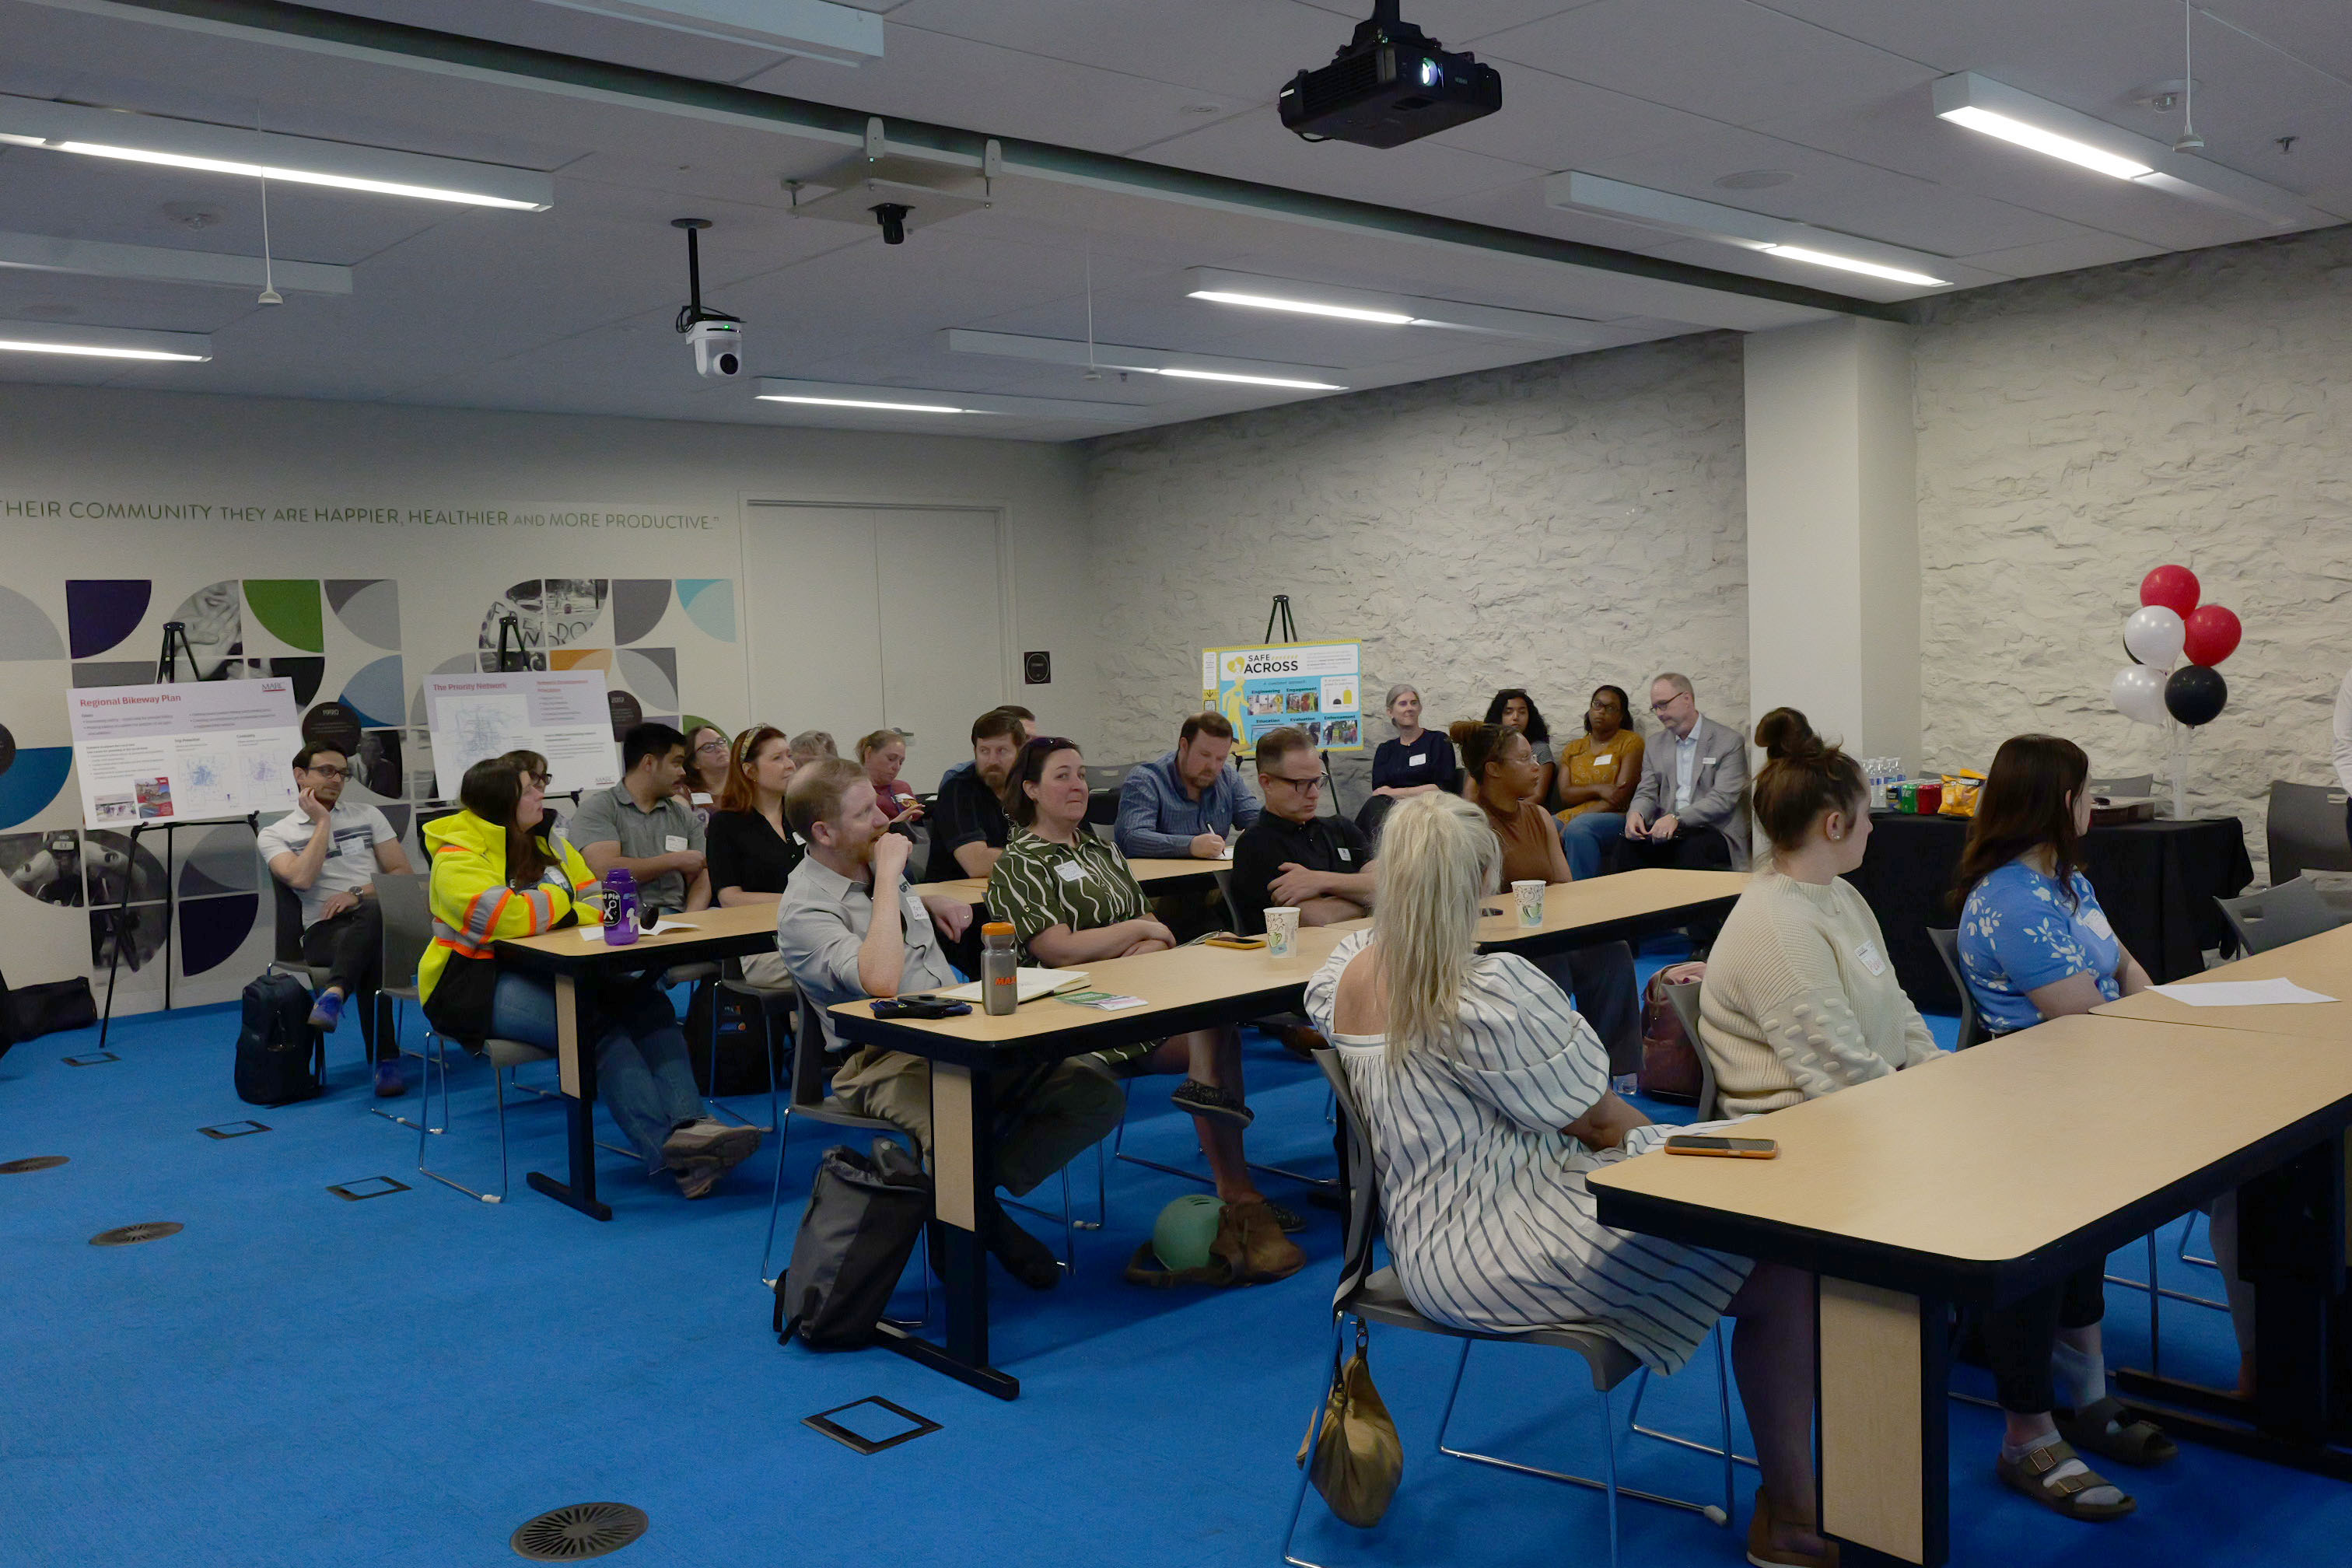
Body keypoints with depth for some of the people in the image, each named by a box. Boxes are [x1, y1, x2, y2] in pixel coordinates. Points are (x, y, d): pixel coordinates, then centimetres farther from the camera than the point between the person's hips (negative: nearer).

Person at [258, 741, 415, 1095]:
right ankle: (385, 1060, -47)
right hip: (324, 931, -1)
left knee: (374, 911, -41)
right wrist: (322, 822, 0)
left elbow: (402, 873, 12)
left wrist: (358, 893, -6)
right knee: (371, 954, -41)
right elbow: (301, 878, -8)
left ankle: (333, 994, -57)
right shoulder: (275, 834, 13)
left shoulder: (368, 815, 20)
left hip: (378, 917, 2)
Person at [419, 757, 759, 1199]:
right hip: (484, 984, -7)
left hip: (552, 972, 7)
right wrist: (563, 905, -7)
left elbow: (595, 898, 12)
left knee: (649, 1003, -23)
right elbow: (503, 914, -25)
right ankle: (667, 1147, -39)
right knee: (599, 1024, -33)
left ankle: (689, 1125, -39)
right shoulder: (457, 859, -8)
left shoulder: (548, 844, 16)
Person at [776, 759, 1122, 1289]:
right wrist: (887, 877, -21)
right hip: (886, 1060, -8)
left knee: (1099, 1098, -10)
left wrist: (928, 902, 18)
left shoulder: (875, 867, 13)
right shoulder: (803, 910, -12)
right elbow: (880, 980, -31)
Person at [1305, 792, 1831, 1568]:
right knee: (1784, 1274, -8)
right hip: (1493, 1255, -10)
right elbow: (1597, 1120, -12)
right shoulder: (1492, 989, -23)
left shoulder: (1349, 969, 1)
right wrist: (1665, 1138, 7)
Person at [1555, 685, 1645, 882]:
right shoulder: (1574, 748, 21)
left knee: (1579, 829, -37)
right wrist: (1598, 789, -12)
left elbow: (1621, 794, -5)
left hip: (1615, 817, -4)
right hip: (1570, 816, 4)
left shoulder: (1630, 742, 7)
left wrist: (1573, 823, -14)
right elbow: (1565, 795, 9)